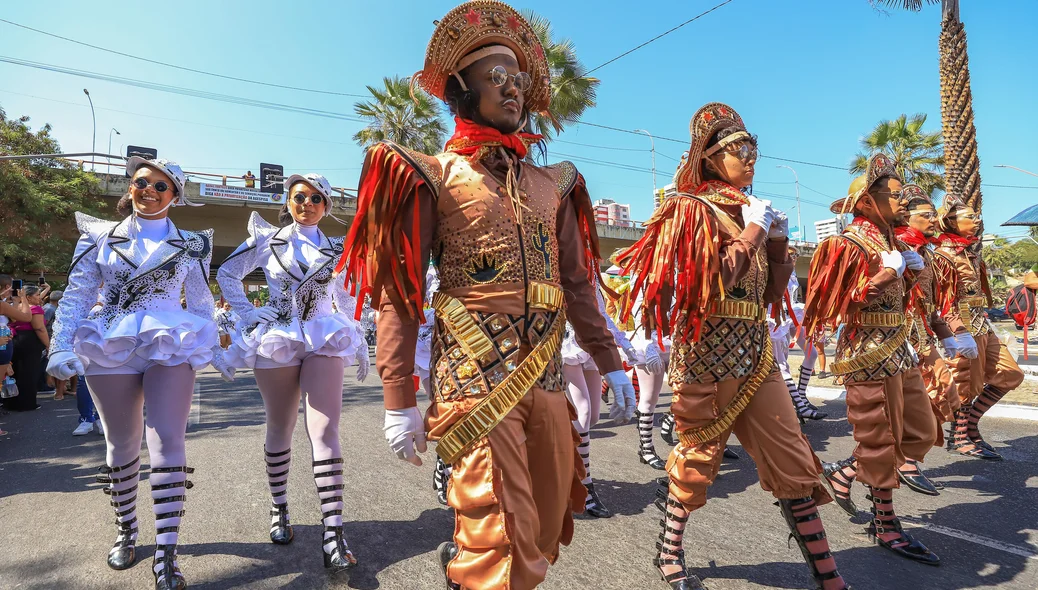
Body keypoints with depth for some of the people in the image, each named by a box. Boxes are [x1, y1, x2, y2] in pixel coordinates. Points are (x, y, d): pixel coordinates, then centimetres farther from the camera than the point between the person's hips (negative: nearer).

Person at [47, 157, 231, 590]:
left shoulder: (191, 245, 7)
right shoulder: (100, 237, 8)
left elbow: (202, 303, 11)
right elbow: (75, 297, 5)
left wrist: (215, 351, 10)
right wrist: (62, 348, -6)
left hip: (171, 347, -1)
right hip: (109, 348, 2)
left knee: (168, 443, -10)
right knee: (121, 445, 11)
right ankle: (125, 532, 31)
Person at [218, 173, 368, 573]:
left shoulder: (336, 250, 9)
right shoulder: (268, 240, 6)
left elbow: (347, 302, 16)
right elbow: (227, 273, 13)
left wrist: (361, 347, 14)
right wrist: (247, 314, 1)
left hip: (324, 340, 0)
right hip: (276, 340, 0)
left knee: (324, 430, -11)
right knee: (280, 430, 9)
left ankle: (333, 533, -12)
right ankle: (279, 510, 30)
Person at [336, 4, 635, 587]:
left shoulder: (553, 183, 15)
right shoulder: (433, 175, 1)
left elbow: (576, 283, 17)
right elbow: (398, 293, -4)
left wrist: (610, 361, 12)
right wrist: (399, 398, -9)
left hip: (548, 381, 6)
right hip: (476, 381, -5)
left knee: (547, 535, 14)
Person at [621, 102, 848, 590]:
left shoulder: (750, 210, 15)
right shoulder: (693, 208, -6)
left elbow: (766, 294, 17)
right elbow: (712, 283, -20)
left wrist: (779, 243, 5)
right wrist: (753, 231, -12)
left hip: (755, 350, 7)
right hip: (709, 350, -7)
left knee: (791, 457, 6)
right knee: (698, 456, 7)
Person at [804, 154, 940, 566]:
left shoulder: (888, 239, 14)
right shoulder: (851, 243, -13)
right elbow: (840, 304, -19)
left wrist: (913, 270, 6)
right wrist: (885, 274, -22)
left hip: (897, 347, 9)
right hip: (869, 350, -9)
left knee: (921, 432, 15)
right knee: (882, 440, 1)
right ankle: (885, 526, 17)